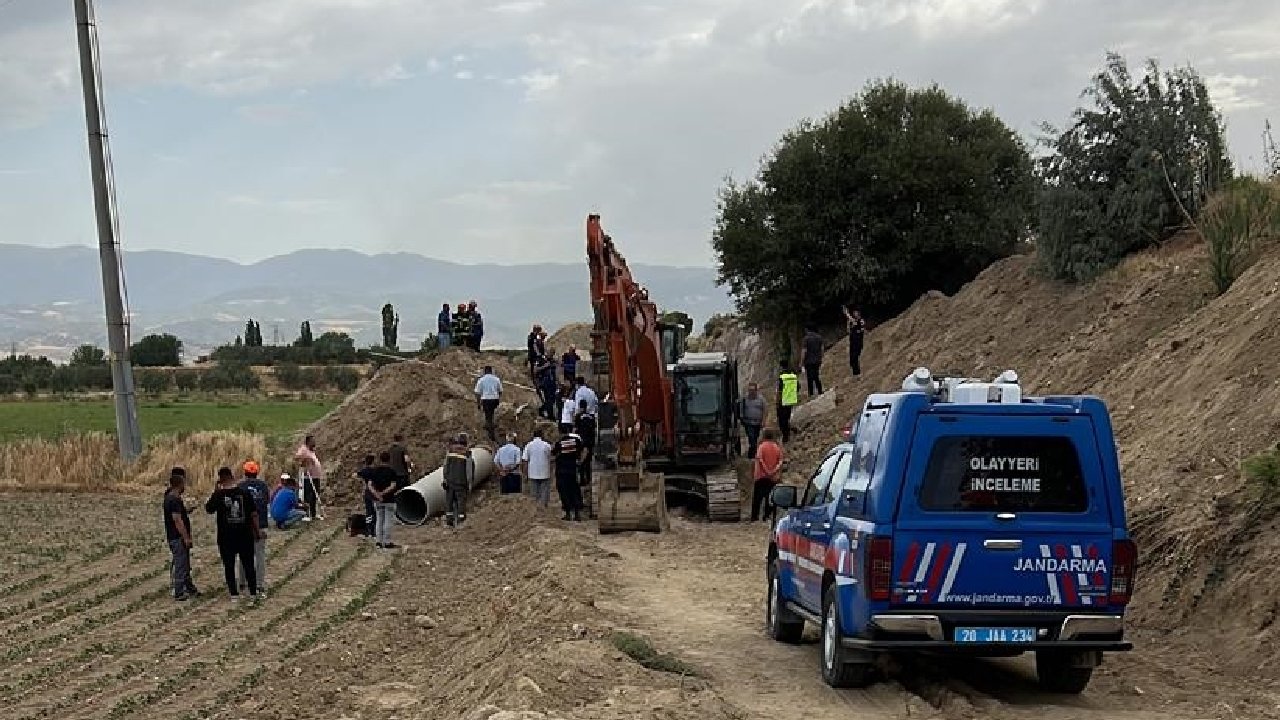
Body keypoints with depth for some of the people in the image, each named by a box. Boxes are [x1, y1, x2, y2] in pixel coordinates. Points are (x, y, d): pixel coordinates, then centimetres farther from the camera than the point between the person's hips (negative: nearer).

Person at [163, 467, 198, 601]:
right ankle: (179, 593, 0)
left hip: (174, 537, 10)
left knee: (185, 565, 19)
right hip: (178, 538, -10)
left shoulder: (169, 497, 10)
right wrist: (186, 538, -23)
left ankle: (190, 589, 29)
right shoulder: (175, 500, -21)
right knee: (180, 566, -4)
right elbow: (177, 520, -25)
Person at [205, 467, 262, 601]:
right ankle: (253, 592, 14)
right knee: (248, 564, 11)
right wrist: (257, 531, 7)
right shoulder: (244, 493, -6)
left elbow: (208, 509, 5)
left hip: (226, 538, -1)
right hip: (245, 536, 1)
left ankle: (234, 593, 9)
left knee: (229, 566, 10)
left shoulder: (218, 495, -11)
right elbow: (253, 514, -3)